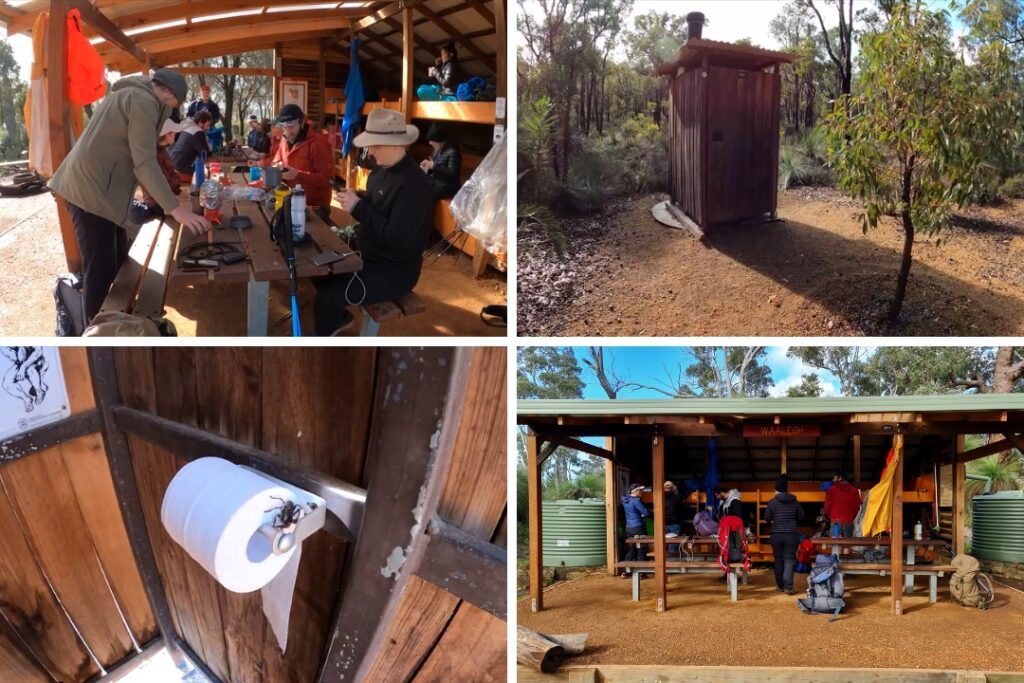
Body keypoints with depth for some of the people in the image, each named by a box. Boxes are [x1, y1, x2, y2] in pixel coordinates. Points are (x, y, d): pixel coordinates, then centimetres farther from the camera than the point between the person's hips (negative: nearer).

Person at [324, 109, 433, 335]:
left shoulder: (414, 184, -27)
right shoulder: (381, 169, 3)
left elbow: (397, 239, -31)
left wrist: (357, 207, -27)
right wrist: (355, 198, -4)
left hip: (394, 270, -10)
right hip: (368, 253, 10)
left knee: (327, 296, -18)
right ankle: (339, 317, 39)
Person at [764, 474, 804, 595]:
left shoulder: (772, 502, -5)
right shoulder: (794, 501, 0)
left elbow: (767, 519, -2)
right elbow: (801, 516, 5)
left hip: (776, 534, 0)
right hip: (791, 534, 0)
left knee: (778, 559, 13)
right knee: (789, 559, -1)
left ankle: (780, 585, 18)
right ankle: (788, 587, -13)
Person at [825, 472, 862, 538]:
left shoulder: (831, 489, 2)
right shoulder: (854, 490, 6)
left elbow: (827, 506, 1)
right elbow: (857, 507, 4)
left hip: (836, 521, -1)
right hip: (849, 521, 2)